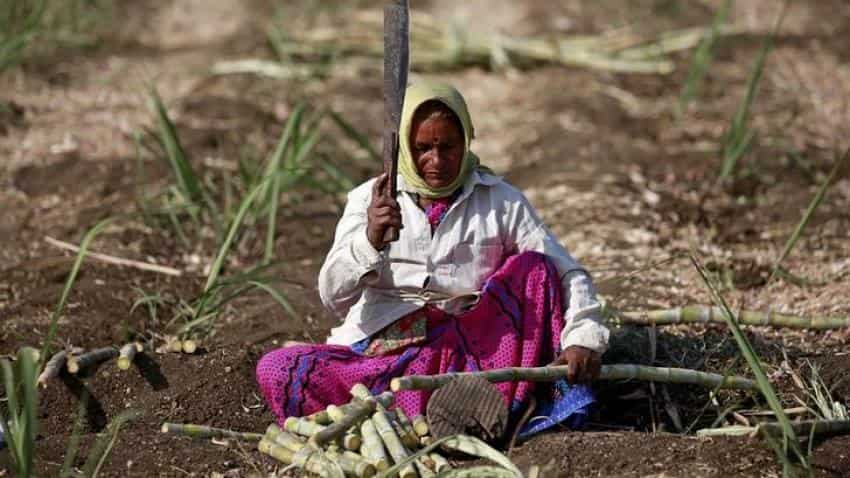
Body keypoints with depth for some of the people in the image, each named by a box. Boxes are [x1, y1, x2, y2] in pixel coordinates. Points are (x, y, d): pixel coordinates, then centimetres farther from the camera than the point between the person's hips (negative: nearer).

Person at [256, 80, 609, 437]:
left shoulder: (500, 201, 6)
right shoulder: (369, 199, 5)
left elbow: (566, 272, 2)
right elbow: (334, 297, -5)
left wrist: (584, 337, -17)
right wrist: (370, 239, -23)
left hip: (463, 349, 0)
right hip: (381, 350, 0)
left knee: (533, 266, -17)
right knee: (275, 370, -25)